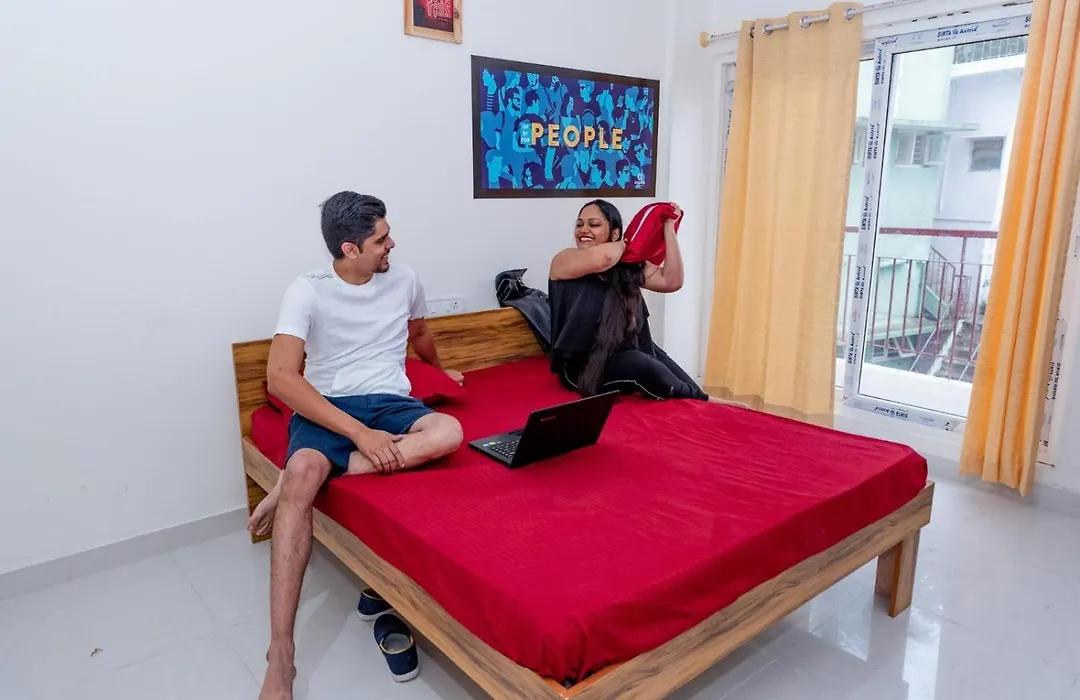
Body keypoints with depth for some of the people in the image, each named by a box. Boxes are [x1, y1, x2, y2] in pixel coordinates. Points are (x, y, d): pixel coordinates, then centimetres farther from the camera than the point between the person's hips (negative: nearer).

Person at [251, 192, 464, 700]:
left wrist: (439, 370, 47)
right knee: (301, 482, -35)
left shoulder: (404, 280, 6)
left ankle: (296, 474, -24)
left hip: (390, 402, 3)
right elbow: (281, 377, -17)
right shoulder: (308, 291, -6)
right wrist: (358, 432, -26)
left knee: (449, 432, -31)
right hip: (326, 407, -3)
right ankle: (280, 658, -27)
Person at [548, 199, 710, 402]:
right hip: (582, 364, -6)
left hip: (627, 352, 6)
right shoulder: (564, 260, -8)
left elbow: (671, 281, -3)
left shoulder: (627, 265, 8)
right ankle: (699, 400, -2)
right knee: (642, 366, -28)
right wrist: (622, 245, -5)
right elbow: (604, 257, -28)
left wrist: (668, 227, -1)